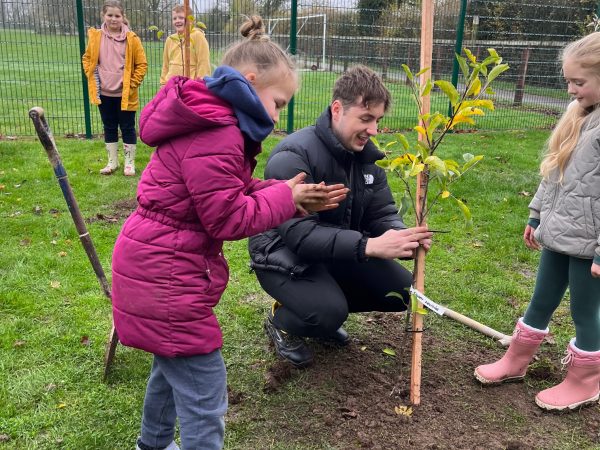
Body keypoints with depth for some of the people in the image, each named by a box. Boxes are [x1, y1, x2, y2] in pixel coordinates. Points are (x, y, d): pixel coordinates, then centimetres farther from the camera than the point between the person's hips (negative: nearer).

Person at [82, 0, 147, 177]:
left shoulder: (131, 38, -8)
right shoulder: (95, 37, 0)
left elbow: (142, 64, -4)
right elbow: (87, 59, 13)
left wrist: (132, 84, -9)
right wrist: (92, 78, 1)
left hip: (125, 94, -3)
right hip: (104, 93, 3)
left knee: (127, 128, 6)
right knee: (109, 128, 13)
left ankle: (129, 163, 18)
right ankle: (112, 162, 25)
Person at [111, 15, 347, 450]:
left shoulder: (212, 122, 9)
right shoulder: (216, 136, -24)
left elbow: (236, 193, 11)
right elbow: (229, 218, -22)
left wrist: (295, 199, 0)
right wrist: (286, 197, -10)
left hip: (157, 271, 11)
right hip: (165, 279, -11)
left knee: (173, 364, 29)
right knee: (205, 396, -1)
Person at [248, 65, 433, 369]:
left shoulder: (365, 153, -2)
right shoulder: (293, 156, -26)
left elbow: (382, 214, -3)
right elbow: (299, 234, -35)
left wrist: (403, 237, -28)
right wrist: (368, 245, -44)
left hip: (340, 252, 8)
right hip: (284, 256, -7)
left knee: (402, 290, -5)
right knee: (330, 312, -32)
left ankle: (327, 310, 17)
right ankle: (280, 320, 3)